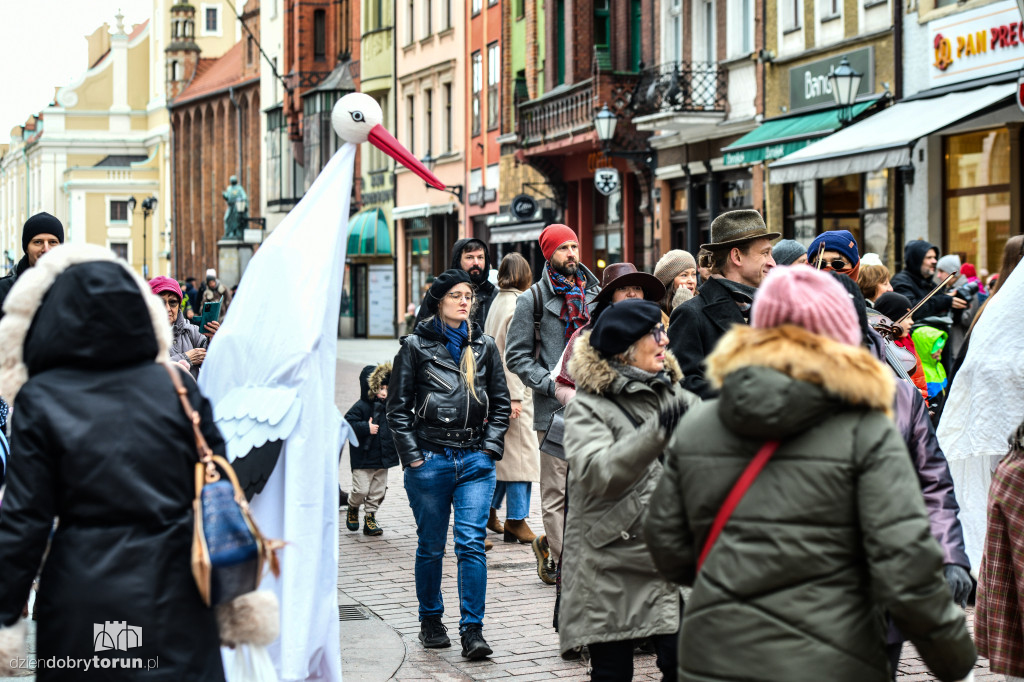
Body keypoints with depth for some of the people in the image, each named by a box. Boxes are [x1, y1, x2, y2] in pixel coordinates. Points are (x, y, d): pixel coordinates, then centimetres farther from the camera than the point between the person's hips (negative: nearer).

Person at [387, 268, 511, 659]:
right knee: (431, 546, 8)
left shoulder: (484, 346, 10)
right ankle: (430, 621, 24)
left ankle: (473, 630, -7)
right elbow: (398, 407, 2)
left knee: (472, 543, -8)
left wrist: (490, 447, 4)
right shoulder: (417, 346, 2)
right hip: (429, 460, -1)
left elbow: (501, 403, 15)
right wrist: (412, 455, -5)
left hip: (475, 460, 1)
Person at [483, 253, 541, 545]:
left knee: (503, 451, 16)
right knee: (521, 451, -5)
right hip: (514, 389, -9)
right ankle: (516, 520, -3)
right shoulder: (518, 304, -14)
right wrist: (514, 396, -18)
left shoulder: (498, 300, 12)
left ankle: (489, 510, 22)